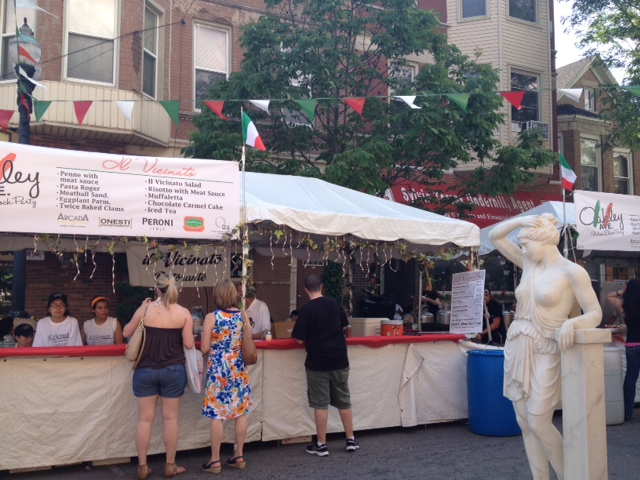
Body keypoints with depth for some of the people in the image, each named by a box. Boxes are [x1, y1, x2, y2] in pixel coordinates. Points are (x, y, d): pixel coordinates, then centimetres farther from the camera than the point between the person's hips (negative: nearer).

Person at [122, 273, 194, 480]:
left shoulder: (145, 309, -5)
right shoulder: (184, 313, -6)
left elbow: (126, 333, 7)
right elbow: (189, 344, -6)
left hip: (146, 370, 1)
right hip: (173, 371, 0)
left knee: (145, 418, 7)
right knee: (170, 417, 8)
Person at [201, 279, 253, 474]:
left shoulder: (211, 317, -10)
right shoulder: (243, 315, 0)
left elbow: (204, 348, -8)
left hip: (218, 369, -4)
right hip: (238, 368, 4)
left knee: (217, 415, 1)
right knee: (241, 411, 11)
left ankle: (215, 460, 7)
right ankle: (239, 455, 20)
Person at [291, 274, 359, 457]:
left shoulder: (306, 310, -13)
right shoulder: (334, 303, 1)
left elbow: (300, 340, -12)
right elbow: (343, 326, 14)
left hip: (317, 362, -4)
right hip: (339, 360, 4)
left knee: (320, 404, 3)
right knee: (344, 400, 14)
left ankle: (321, 445, 9)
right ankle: (351, 440, 21)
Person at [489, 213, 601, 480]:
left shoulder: (572, 271, -10)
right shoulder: (529, 263, 8)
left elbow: (595, 314, -12)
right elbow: (494, 236, 13)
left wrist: (571, 323, -31)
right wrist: (520, 220, -2)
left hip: (545, 354, -7)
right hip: (516, 348, 7)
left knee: (538, 424, -7)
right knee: (525, 424, 7)